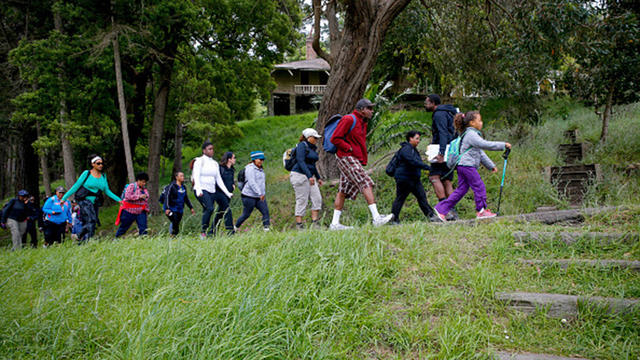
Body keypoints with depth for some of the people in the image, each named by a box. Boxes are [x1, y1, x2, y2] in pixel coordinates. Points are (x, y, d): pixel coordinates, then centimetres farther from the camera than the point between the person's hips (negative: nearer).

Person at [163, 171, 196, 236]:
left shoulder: (183, 187, 12)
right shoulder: (172, 186, -7)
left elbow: (186, 198, 22)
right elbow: (167, 197, -12)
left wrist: (191, 208, 19)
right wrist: (167, 208, -21)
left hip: (180, 210, 6)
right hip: (172, 209, -6)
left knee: (176, 225, 3)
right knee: (175, 223, -18)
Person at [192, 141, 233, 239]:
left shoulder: (215, 163, 17)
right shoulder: (199, 161, 0)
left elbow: (219, 180, 19)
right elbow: (196, 177, -11)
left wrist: (227, 193, 15)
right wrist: (198, 190, -27)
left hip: (212, 191, 7)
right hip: (202, 191, -7)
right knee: (209, 208, -27)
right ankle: (203, 232, -19)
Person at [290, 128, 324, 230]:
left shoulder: (313, 148, 16)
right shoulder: (302, 146, -10)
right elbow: (301, 161, -20)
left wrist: (318, 177, 24)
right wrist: (310, 176, -27)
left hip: (309, 177, 9)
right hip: (299, 175, -9)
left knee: (317, 198, -2)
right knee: (302, 200, -7)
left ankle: (315, 222, 0)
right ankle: (299, 225, -2)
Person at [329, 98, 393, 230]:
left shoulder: (362, 122, 20)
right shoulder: (349, 119, -10)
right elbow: (335, 139, -14)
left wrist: (363, 159, 16)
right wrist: (350, 149, -14)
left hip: (356, 160, 10)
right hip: (347, 158, -10)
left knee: (344, 191, 6)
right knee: (366, 183, -17)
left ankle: (335, 223, 6)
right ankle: (376, 218, -23)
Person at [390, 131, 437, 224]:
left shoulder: (414, 150, 17)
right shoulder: (405, 149, -16)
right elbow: (412, 161, -27)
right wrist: (426, 167, -28)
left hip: (414, 179, 9)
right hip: (404, 179, -9)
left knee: (421, 195, 5)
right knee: (400, 198, -2)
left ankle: (430, 214, 6)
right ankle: (394, 219, 5)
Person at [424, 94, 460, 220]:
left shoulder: (439, 114, -8)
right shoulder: (447, 113, 24)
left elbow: (443, 133, -20)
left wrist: (441, 153, -28)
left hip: (444, 151, -10)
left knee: (434, 176, -15)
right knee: (447, 181, 6)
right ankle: (452, 211, 2)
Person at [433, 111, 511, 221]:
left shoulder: (472, 134, 23)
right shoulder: (471, 134, -11)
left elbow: (480, 153, 26)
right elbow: (485, 144, -20)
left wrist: (491, 166, 25)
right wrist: (503, 145, -16)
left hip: (462, 166, 10)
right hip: (467, 165, -10)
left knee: (461, 189, 8)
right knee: (479, 187, -2)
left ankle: (441, 209, 5)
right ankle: (481, 211, 6)